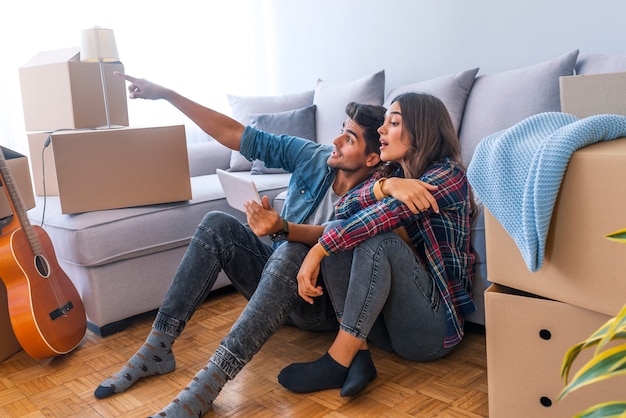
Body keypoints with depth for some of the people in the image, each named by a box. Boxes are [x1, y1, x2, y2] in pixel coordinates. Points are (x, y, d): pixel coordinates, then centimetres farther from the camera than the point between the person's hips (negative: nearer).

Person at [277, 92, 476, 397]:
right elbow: (344, 209, -7)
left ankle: (338, 361, -24)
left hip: (435, 324, -6)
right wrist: (383, 186, -25)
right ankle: (358, 352, -20)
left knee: (380, 240, -29)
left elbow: (386, 213, -25)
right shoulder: (390, 173, 11)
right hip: (388, 322, 6)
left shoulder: (449, 174, -10)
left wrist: (317, 251, -25)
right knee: (337, 233, -12)